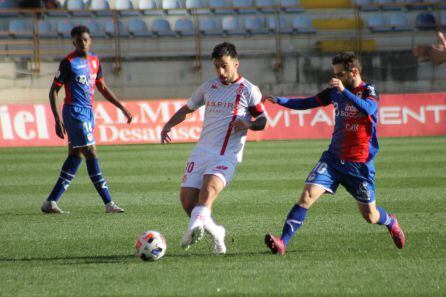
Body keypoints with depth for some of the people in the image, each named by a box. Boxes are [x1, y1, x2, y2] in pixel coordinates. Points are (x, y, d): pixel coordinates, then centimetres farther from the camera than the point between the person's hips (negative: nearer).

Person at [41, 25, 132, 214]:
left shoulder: (94, 61, 11)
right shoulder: (69, 62, -10)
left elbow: (102, 88, 23)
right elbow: (53, 91, -8)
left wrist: (122, 108, 19)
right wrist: (58, 120, -16)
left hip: (88, 112, 8)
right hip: (75, 111, -8)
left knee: (75, 156, 8)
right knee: (91, 154, -9)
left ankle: (51, 202, 12)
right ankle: (108, 203, -9)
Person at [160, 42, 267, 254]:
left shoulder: (248, 90, 3)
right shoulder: (209, 87, 16)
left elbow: (262, 121, 8)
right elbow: (188, 108, 27)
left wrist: (249, 124, -15)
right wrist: (169, 125, 10)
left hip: (227, 155, -5)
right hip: (202, 150, 5)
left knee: (209, 189, -32)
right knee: (187, 199, -6)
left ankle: (195, 227, -53)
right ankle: (215, 233, 15)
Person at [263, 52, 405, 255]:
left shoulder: (369, 91, -10)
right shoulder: (335, 91, 5)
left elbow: (368, 109, -32)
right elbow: (307, 103, 10)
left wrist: (344, 91, -40)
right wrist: (279, 100, -2)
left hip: (360, 163, -4)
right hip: (333, 158, 4)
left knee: (370, 216, 7)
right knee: (307, 196, -17)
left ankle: (391, 223, 42)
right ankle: (282, 243, -21)